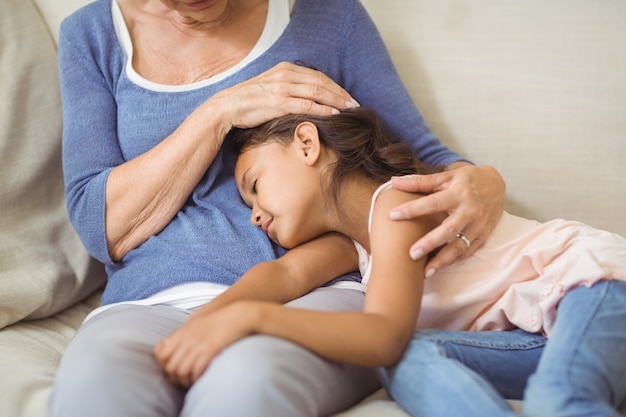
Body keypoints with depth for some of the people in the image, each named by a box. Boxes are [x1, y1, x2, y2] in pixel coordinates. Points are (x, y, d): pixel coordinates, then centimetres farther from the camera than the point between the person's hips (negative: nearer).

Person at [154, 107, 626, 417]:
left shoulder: (396, 200, -13)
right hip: (532, 334, 7)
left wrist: (250, 316, -37)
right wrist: (207, 318, -22)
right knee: (413, 361, -24)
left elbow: (385, 336, -28)